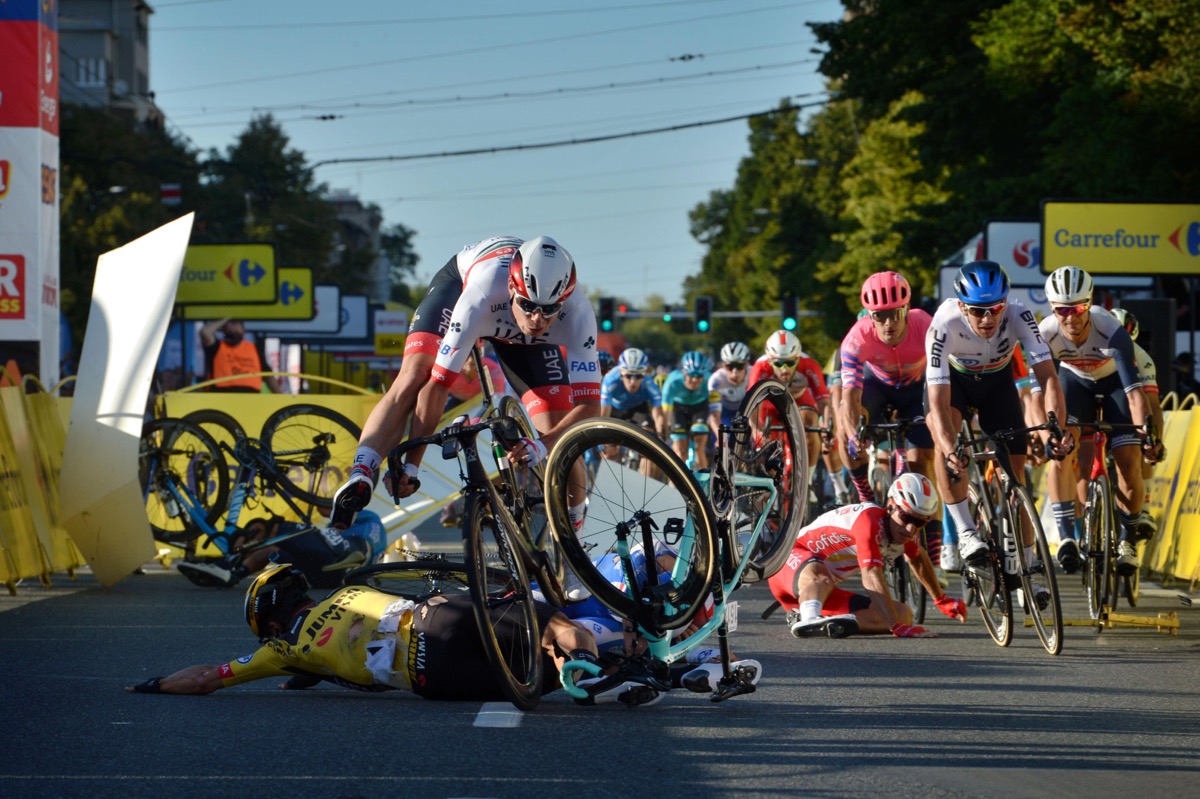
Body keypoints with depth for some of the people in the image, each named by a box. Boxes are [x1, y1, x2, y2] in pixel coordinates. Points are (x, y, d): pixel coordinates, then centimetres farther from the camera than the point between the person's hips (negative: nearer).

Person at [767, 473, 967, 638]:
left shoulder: (904, 529, -1)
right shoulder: (871, 520, -30)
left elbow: (918, 558, 24)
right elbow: (872, 578, -39)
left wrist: (942, 600, 35)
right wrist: (898, 627, -46)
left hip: (826, 594, 9)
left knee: (903, 614, -8)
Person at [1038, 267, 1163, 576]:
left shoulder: (1112, 331, -38)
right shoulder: (1046, 334, -31)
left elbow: (1134, 389, -42)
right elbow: (1037, 388, -28)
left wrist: (1147, 431, -53)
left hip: (1114, 381, -2)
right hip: (1074, 380, 2)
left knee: (1129, 467, -13)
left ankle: (1127, 538, 9)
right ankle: (1066, 536, -17)